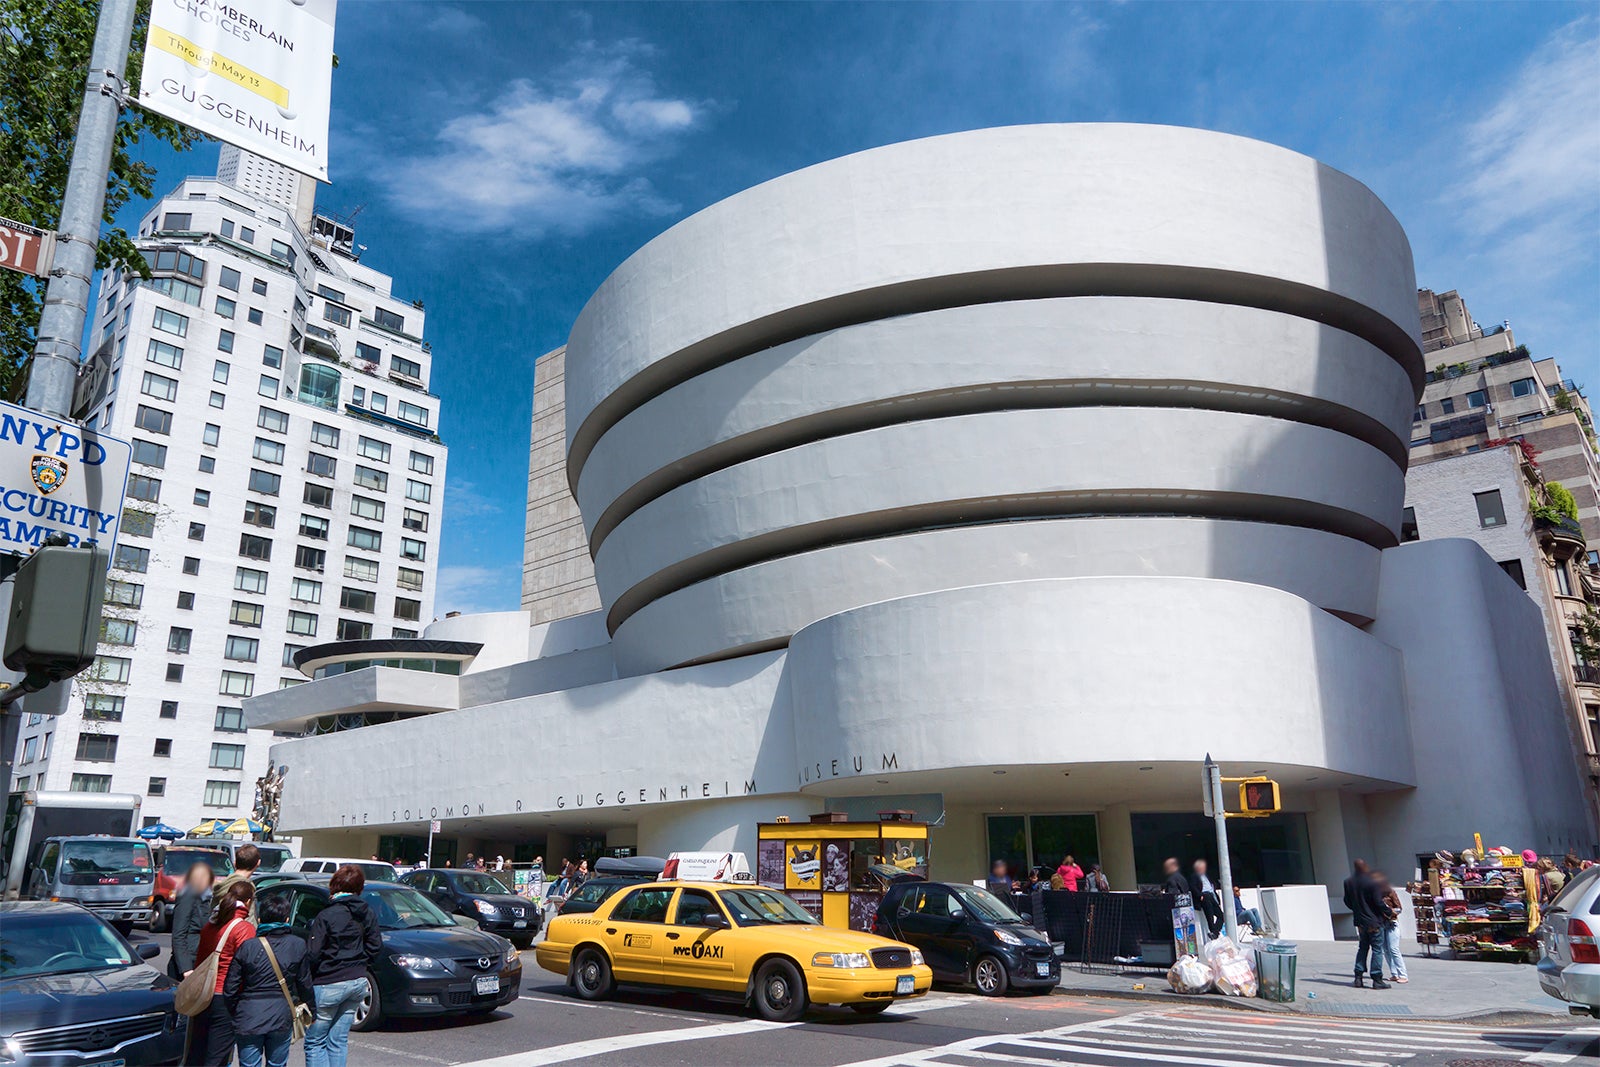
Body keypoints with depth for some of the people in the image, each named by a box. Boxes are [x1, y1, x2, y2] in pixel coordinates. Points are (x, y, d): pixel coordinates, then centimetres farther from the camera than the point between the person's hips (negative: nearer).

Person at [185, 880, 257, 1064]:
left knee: (195, 1055, 18)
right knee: (216, 1058, 0)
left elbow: (198, 961, 15)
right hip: (225, 1000, -7)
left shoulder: (209, 925, 9)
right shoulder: (245, 928, -12)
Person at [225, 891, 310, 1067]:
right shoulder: (298, 945, -5)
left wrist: (233, 1013, 12)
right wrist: (306, 1002, 22)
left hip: (249, 1019, -1)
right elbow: (304, 983, 3)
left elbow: (230, 988, -5)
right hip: (282, 1017, 1)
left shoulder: (247, 946, -9)